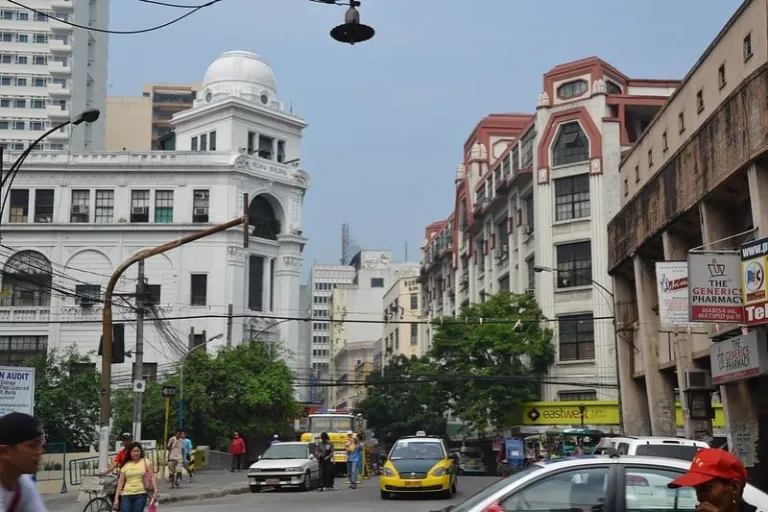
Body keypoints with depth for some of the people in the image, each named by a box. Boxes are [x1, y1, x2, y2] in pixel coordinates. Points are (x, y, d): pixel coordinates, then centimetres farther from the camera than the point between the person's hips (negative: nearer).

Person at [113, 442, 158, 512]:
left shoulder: (146, 462, 3)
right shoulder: (125, 465, 7)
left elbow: (152, 477, 0)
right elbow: (120, 482, 6)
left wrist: (155, 491, -12)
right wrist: (116, 498, 1)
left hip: (141, 495, -1)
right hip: (127, 495, 1)